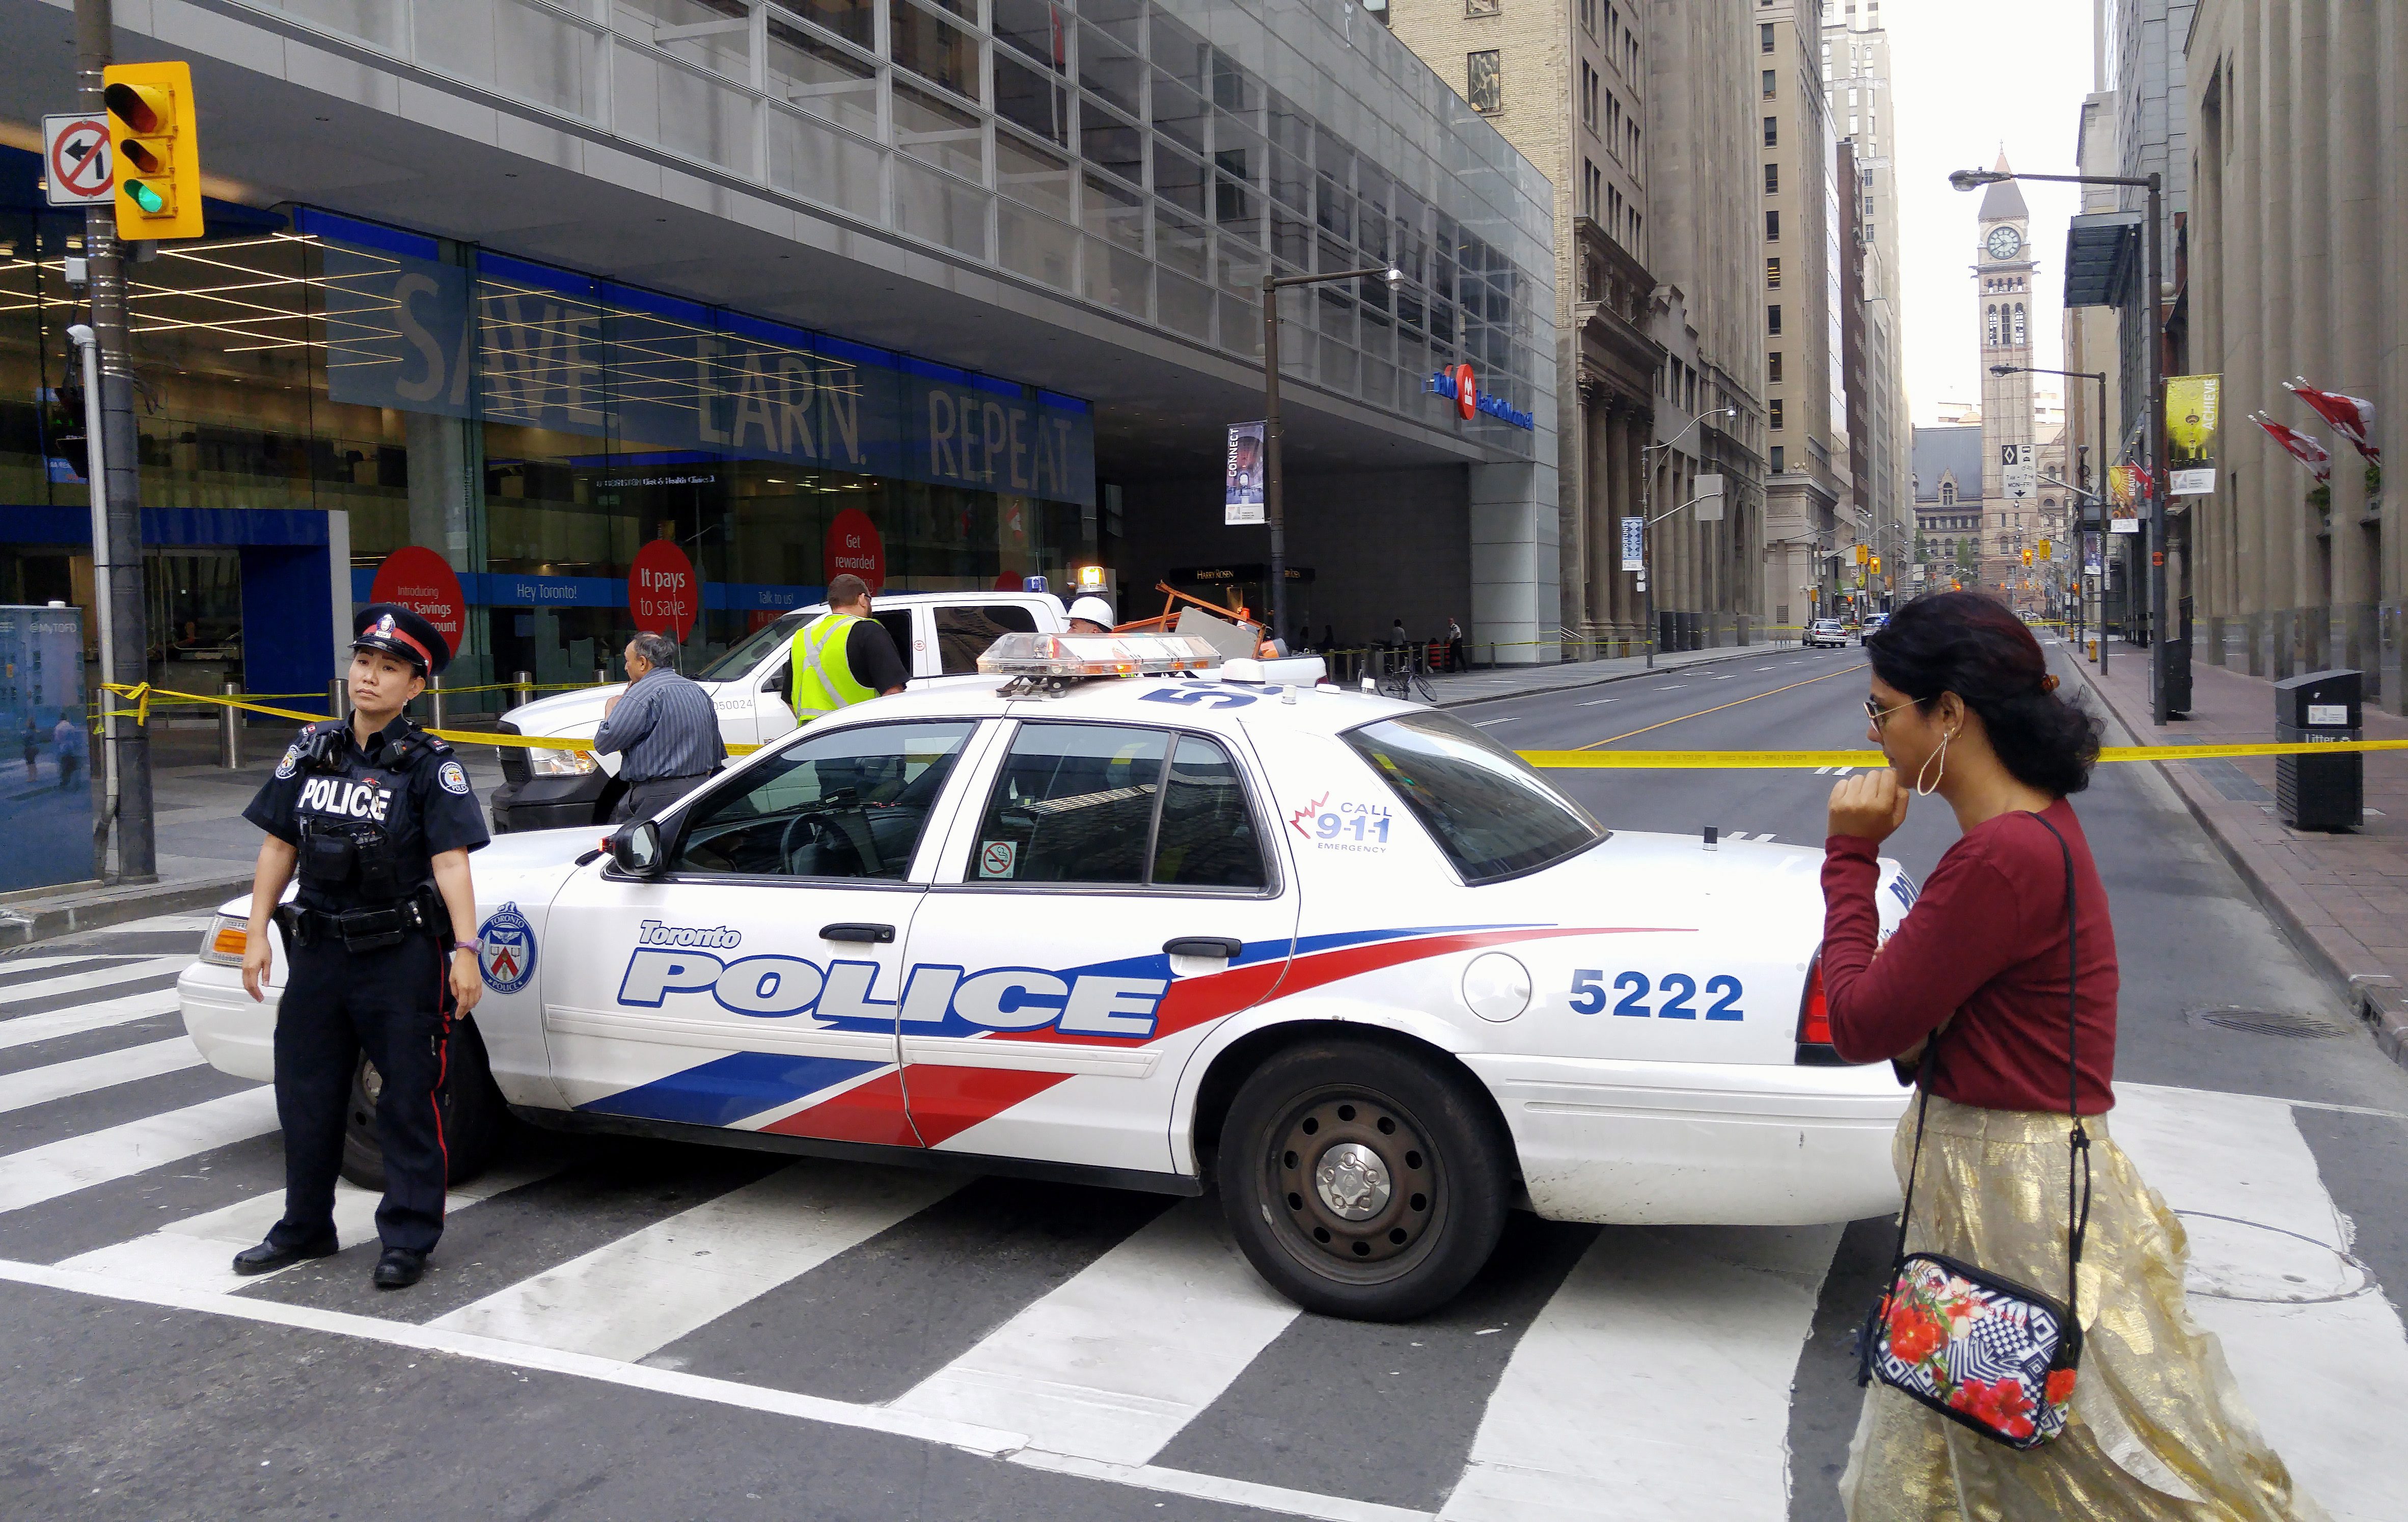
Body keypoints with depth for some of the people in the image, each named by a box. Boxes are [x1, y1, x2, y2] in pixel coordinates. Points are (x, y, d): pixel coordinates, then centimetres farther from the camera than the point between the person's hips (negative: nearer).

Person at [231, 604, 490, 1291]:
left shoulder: (429, 765, -7)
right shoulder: (312, 751, 7)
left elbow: (451, 861, -15)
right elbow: (279, 845, 11)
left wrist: (465, 949, -22)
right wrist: (257, 932, 6)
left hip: (402, 956, -5)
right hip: (321, 950, 5)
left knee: (409, 1099, 2)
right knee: (306, 1092, 15)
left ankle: (407, 1239, 13)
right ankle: (306, 1228, 31)